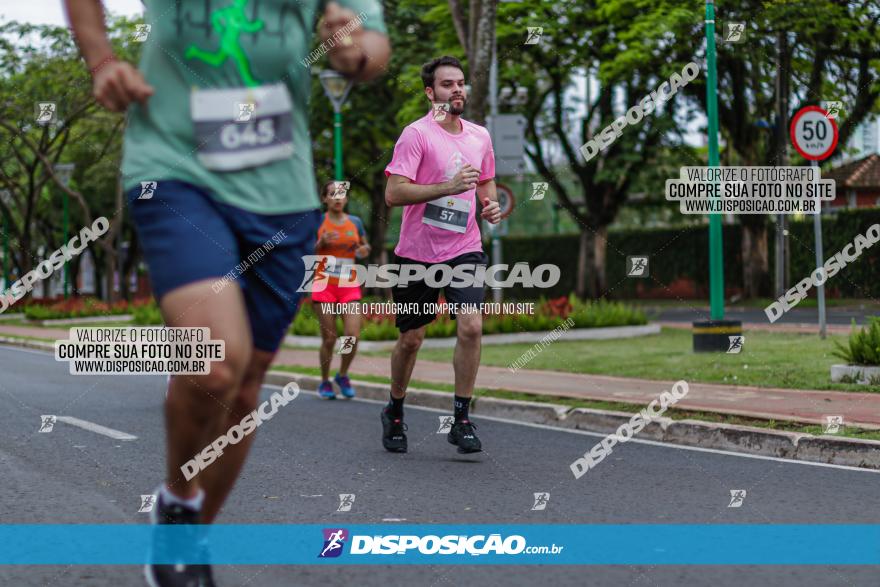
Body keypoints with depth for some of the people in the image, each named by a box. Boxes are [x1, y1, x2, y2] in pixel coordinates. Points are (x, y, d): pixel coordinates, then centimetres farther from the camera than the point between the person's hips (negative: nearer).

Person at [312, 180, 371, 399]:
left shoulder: (355, 222, 8)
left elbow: (364, 246, 21)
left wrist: (365, 250, -2)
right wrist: (321, 243, -17)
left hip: (349, 288, 2)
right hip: (324, 286, -2)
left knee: (352, 337, -10)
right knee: (329, 339, -1)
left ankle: (343, 376, 15)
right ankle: (325, 382, 19)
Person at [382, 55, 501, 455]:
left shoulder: (480, 136, 8)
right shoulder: (416, 134, -9)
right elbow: (393, 193, -18)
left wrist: (490, 204, 2)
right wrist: (448, 186, -26)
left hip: (464, 249, 3)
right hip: (417, 252, -3)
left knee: (471, 326, -15)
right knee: (411, 338, 6)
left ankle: (461, 420, -6)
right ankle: (394, 413, 30)